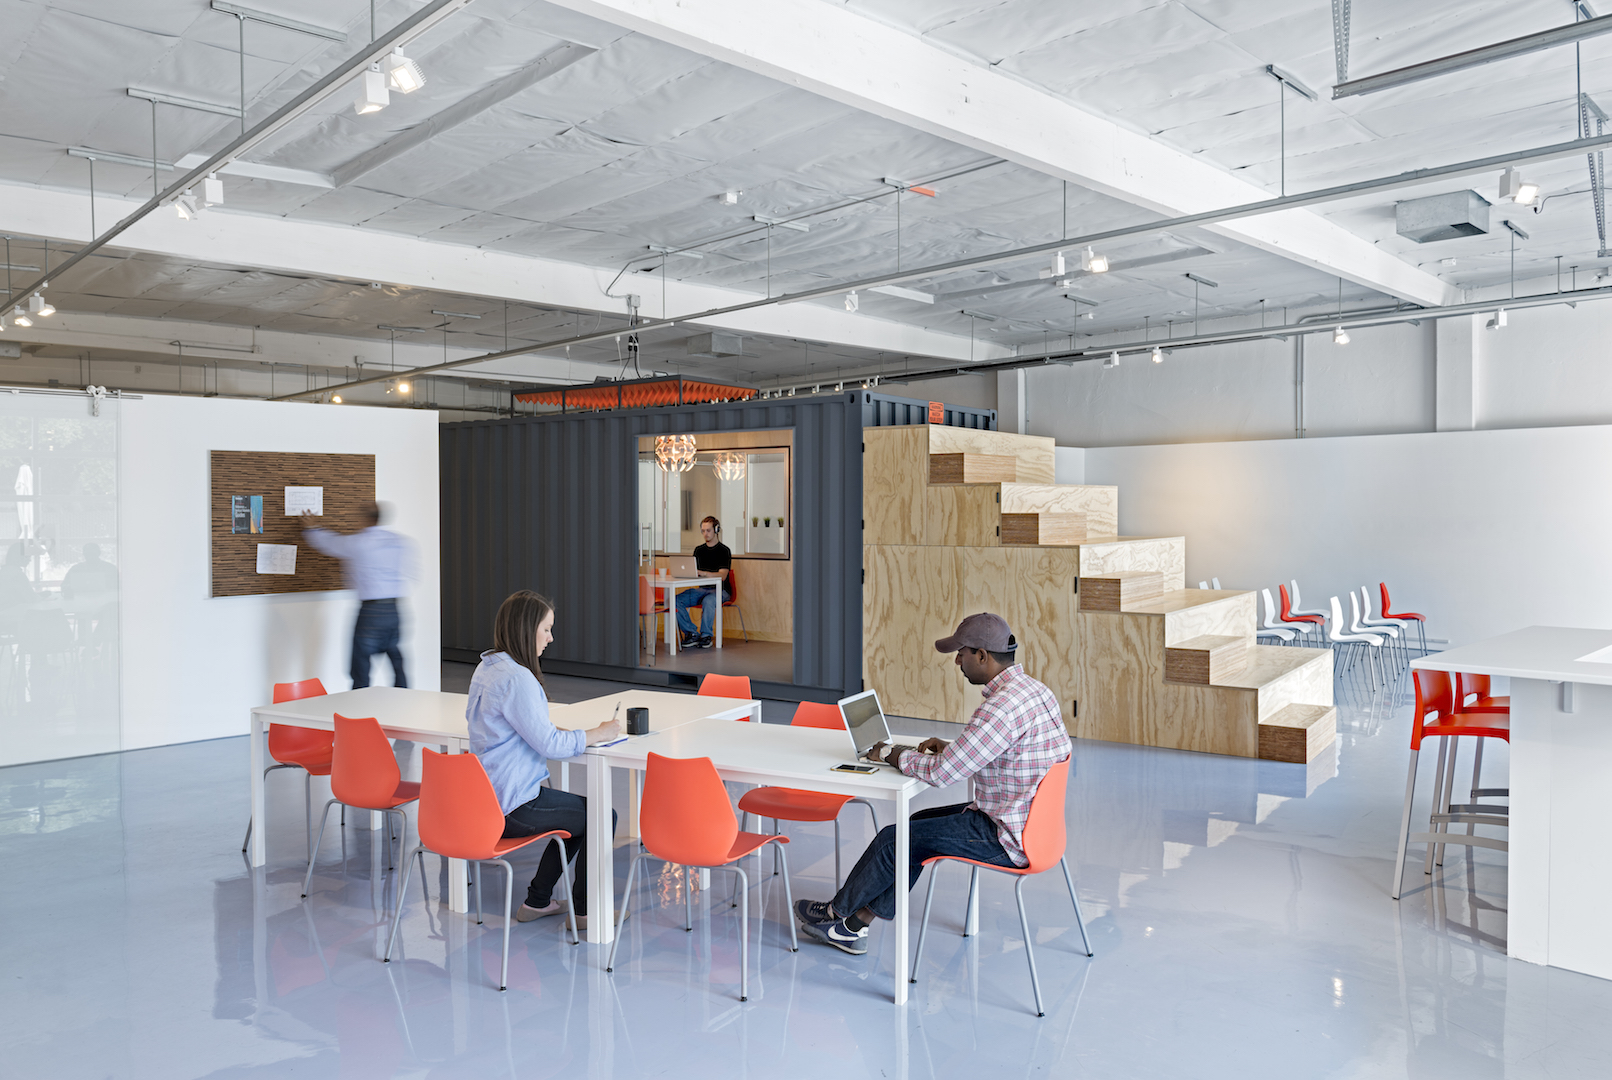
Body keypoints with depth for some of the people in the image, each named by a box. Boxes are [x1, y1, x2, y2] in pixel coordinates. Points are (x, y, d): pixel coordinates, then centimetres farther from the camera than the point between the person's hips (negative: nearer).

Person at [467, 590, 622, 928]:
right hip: (513, 807, -10)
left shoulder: (486, 668, 8)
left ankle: (537, 901, 27)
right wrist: (597, 734, -8)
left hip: (487, 798, 10)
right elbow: (549, 744, -21)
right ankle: (584, 910, 14)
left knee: (580, 810, 25)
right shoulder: (517, 678, -23)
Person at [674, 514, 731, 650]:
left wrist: (703, 573, -29)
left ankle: (706, 636, -25)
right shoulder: (699, 550, 16)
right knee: (677, 600, -20)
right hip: (702, 589, 5)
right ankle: (691, 634, -16)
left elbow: (722, 575, -14)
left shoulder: (723, 550, -2)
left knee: (708, 600, -40)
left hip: (720, 590, -5)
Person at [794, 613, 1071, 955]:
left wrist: (892, 755, -7)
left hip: (1005, 838, -10)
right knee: (920, 822, 17)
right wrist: (950, 747, 8)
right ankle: (854, 927, 21)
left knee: (895, 838, 1)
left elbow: (941, 773, -24)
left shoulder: (1000, 707, -27)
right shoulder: (1036, 690, 6)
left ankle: (836, 911, 24)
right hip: (1031, 821, 10)